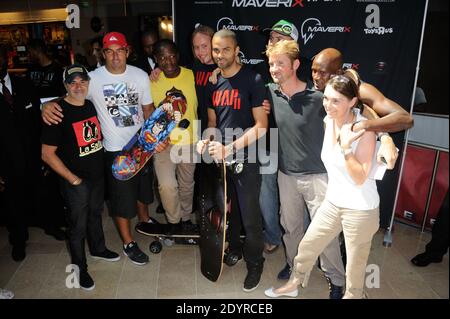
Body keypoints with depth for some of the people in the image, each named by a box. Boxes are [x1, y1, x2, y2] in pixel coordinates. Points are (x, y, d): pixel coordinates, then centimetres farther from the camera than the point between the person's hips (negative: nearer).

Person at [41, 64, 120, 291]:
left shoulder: (92, 105, 2)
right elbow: (47, 154, -16)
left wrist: (104, 164, 10)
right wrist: (72, 178, -15)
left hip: (97, 174, 6)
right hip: (76, 181, -6)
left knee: (95, 214, 24)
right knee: (78, 224, 9)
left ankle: (98, 248, 47)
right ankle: (80, 267, 28)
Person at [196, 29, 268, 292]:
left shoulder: (253, 80, -10)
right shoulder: (213, 82, 8)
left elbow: (261, 126, -14)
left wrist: (230, 148, -21)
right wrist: (205, 141, -5)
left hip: (244, 159, -5)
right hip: (219, 157, 5)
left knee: (250, 216, 5)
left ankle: (255, 263, 27)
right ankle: (232, 249, 42)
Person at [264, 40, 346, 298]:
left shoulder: (317, 97, -16)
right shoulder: (270, 93, -3)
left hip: (317, 175, -4)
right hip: (287, 175, 4)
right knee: (291, 226, 20)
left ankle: (337, 280, 26)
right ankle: (294, 265, 44)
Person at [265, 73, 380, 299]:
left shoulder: (365, 130, -21)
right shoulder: (328, 121, -2)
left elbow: (360, 178, -22)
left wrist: (346, 147, -30)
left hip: (360, 209, -6)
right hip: (332, 203, 7)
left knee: (355, 264, 13)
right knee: (307, 246, 19)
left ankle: (352, 294, 40)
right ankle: (293, 285, 43)